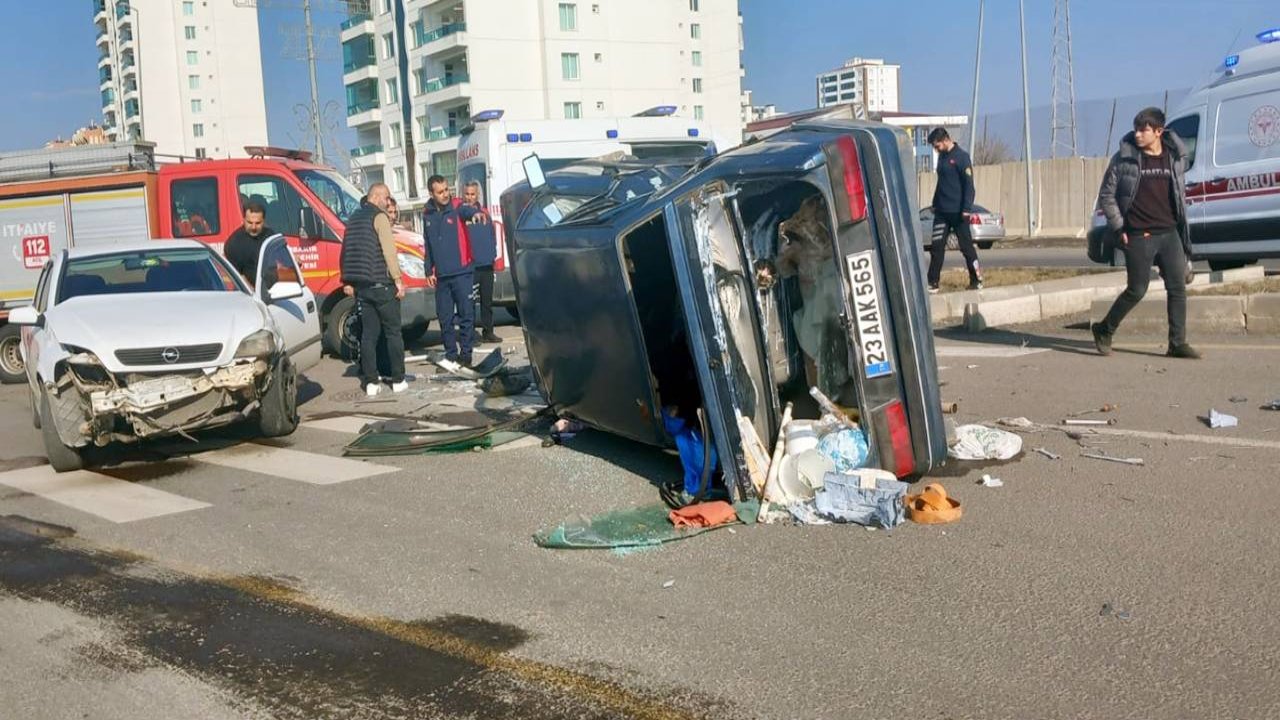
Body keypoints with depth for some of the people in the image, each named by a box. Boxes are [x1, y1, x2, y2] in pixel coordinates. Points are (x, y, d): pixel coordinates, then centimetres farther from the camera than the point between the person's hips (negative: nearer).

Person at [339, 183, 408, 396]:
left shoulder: (353, 218, 16)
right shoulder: (379, 217, -8)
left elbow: (346, 252, 18)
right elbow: (388, 250, -17)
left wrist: (347, 281, 21)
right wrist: (398, 279, -15)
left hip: (361, 286, 7)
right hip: (381, 284, -7)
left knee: (369, 334, 8)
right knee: (393, 333, 2)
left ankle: (371, 382, 6)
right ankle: (398, 380, 4)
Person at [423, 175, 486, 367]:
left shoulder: (456, 207, -4)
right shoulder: (428, 215, 10)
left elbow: (467, 211, -29)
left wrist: (476, 213, -52)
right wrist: (430, 271, 13)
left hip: (462, 272, -4)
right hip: (441, 276, 4)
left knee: (466, 315, -3)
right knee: (445, 318, 7)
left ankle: (466, 354, 6)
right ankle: (450, 355, 17)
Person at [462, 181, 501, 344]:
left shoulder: (483, 211, 14)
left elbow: (492, 234, 17)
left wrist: (492, 254, 9)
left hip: (487, 264, 5)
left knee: (487, 300, 12)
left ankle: (488, 332, 21)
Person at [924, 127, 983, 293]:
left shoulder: (961, 156, -10)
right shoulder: (942, 157, 12)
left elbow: (968, 184, -14)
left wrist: (967, 209, -19)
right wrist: (935, 204, 19)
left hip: (958, 212, -7)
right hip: (941, 211, 7)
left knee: (966, 246, 2)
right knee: (936, 247, 1)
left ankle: (976, 280, 12)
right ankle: (933, 283, 2)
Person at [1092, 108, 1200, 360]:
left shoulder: (1175, 158, 7)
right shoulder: (1124, 159, -4)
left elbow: (1180, 195, 16)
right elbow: (1106, 195, 0)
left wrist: (1183, 230, 13)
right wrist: (1119, 228, -6)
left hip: (1169, 234, 4)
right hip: (1138, 237, -4)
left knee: (1178, 287, 1)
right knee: (1137, 290, -1)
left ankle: (1178, 343, 7)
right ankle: (1104, 330, 17)